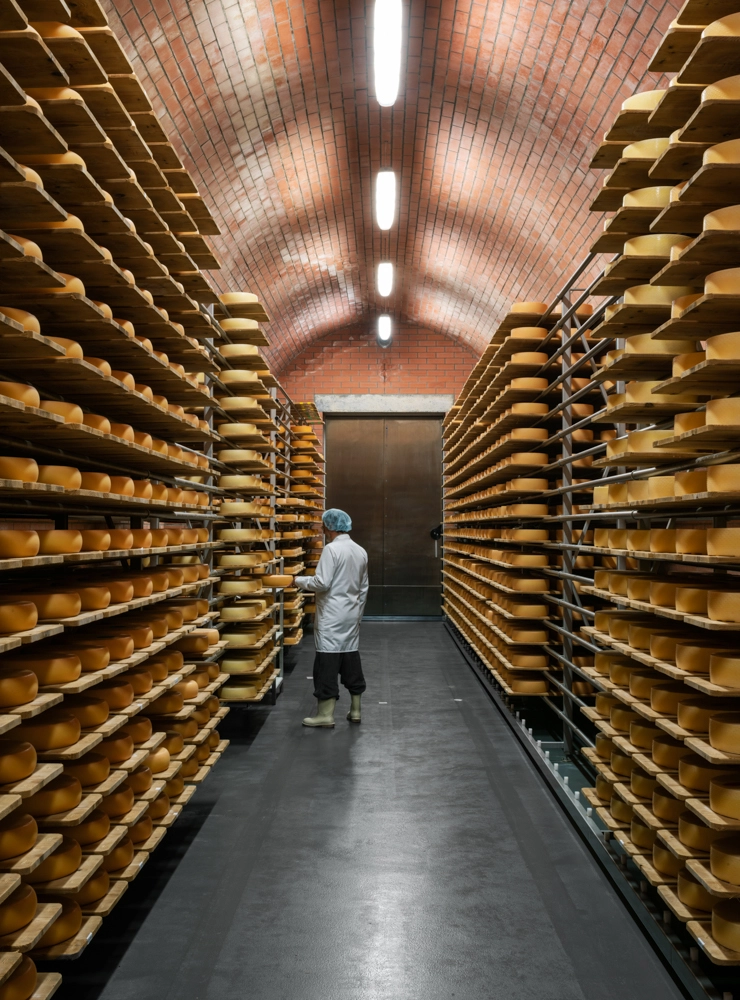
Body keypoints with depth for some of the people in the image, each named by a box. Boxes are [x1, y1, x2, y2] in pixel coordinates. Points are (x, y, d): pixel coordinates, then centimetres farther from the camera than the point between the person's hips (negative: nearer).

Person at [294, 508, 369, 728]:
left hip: (332, 616, -7)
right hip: (351, 615, 8)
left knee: (328, 661, -3)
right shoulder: (361, 551, 10)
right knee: (351, 659, 12)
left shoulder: (331, 549, -14)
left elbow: (322, 583, -19)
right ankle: (355, 710, 19)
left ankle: (326, 714, 1)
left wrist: (299, 581, -4)